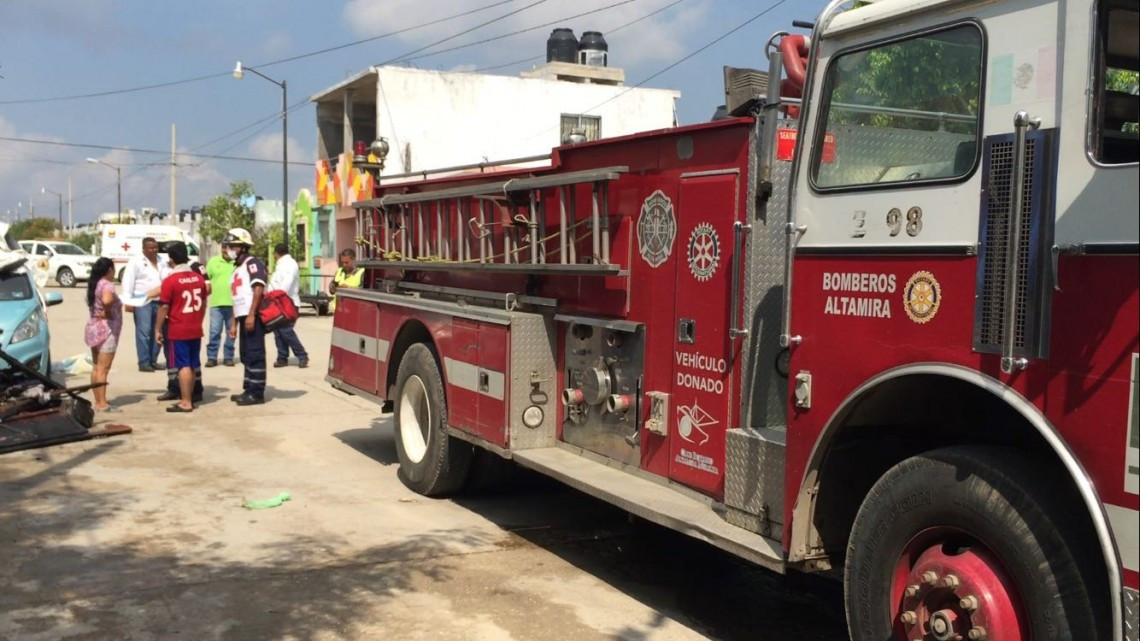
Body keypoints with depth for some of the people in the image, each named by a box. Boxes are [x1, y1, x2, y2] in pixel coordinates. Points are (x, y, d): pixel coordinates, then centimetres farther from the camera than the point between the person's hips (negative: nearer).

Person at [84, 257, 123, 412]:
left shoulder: (95, 284, 12)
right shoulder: (107, 285, -15)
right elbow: (107, 300, -35)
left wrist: (102, 311, 2)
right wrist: (108, 312, -18)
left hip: (94, 326, 9)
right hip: (106, 328, -9)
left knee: (96, 368, 12)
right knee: (103, 369, -8)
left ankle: (98, 401, 18)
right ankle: (102, 404, -8)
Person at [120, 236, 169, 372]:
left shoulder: (161, 262, 15)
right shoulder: (136, 262, -3)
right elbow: (128, 282, -8)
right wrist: (128, 301, -15)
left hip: (159, 301, 6)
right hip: (142, 302, -6)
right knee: (143, 332, -9)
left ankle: (153, 360, 16)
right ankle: (144, 362, -7)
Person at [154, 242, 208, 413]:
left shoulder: (170, 280, -13)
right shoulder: (199, 278, 4)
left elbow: (164, 307, -11)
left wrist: (158, 329, -2)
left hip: (177, 331, -5)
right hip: (196, 330, 6)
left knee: (183, 366, -3)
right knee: (192, 366, 12)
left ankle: (185, 402, -1)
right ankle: (189, 399, 21)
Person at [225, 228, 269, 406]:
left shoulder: (252, 263, -6)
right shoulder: (237, 268, 23)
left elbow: (259, 289, -18)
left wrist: (251, 315, -24)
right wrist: (234, 323, 21)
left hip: (253, 317, -10)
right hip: (244, 317, 10)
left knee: (255, 354, -8)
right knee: (246, 355, 13)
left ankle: (257, 393, -6)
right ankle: (249, 390, 20)